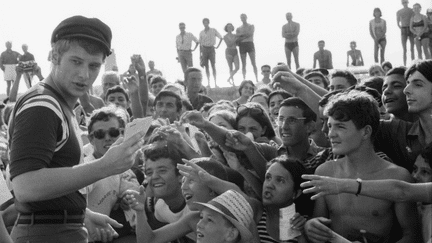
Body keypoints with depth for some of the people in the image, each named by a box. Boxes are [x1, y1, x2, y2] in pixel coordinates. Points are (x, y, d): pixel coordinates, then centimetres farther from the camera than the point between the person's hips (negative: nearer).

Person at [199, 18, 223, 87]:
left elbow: (221, 38, 7)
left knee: (213, 66, -8)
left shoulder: (213, 30, 1)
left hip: (211, 49, -2)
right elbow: (200, 43, 12)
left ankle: (215, 82, -8)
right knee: (206, 67, 1)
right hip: (204, 49, 2)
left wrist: (217, 46, 0)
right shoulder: (201, 32, 7)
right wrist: (200, 53, 9)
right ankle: (208, 82, 6)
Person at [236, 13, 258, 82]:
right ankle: (244, 79, 1)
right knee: (243, 64, 0)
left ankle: (256, 79, -8)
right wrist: (245, 34, -8)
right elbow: (237, 39, 3)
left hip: (250, 44, -2)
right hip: (242, 45, 2)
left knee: (253, 63, -7)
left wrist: (241, 36, -7)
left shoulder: (251, 26, 9)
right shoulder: (238, 29, 13)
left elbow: (250, 34, -9)